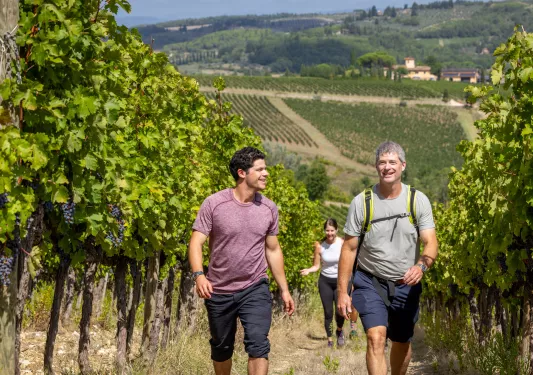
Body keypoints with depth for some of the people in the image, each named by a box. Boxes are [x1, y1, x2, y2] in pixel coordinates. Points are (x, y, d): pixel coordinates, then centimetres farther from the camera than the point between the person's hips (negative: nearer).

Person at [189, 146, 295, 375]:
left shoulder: (269, 209, 1)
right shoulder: (213, 204, -10)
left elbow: (273, 250, 10)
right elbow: (196, 243, -11)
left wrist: (284, 289, 11)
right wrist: (199, 275, -28)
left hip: (255, 289, 1)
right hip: (219, 292, -1)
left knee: (258, 345, -16)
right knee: (221, 348, 15)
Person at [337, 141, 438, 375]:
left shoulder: (418, 201, -6)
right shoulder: (361, 202, -7)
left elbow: (430, 243, -12)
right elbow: (349, 248, -2)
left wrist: (421, 265, -35)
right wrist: (342, 292, -6)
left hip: (406, 284, 2)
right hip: (370, 282, -2)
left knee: (402, 342, 15)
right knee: (376, 337, -20)